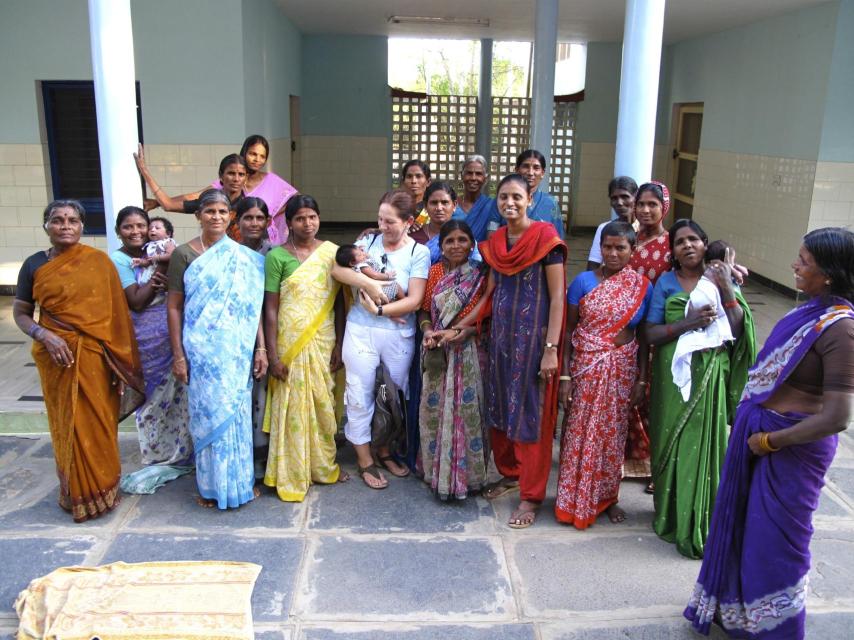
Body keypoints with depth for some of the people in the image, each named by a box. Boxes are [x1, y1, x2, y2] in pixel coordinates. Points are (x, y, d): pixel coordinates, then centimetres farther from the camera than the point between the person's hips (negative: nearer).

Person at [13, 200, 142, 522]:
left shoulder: (99, 261, 0)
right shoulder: (34, 265, 2)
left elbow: (116, 311, 0)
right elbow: (20, 314, 5)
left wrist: (120, 359, -3)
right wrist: (45, 336, -14)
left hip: (97, 356, 0)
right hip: (59, 356, 1)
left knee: (99, 423, 8)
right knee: (68, 425, 9)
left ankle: (101, 488, 26)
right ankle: (76, 492, 26)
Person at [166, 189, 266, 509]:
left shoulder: (244, 257, 5)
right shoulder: (184, 254, -2)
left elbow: (253, 305, 4)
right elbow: (173, 307, -3)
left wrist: (261, 347, -1)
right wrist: (178, 355, -8)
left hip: (238, 350, 2)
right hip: (202, 350, -2)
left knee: (237, 411, 9)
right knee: (208, 412, 5)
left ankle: (241, 478, 25)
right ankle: (211, 483, 21)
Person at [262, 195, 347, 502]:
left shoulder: (331, 251, 4)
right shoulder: (277, 256, -5)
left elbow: (339, 302, 7)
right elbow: (271, 308, -6)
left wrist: (339, 345, 3)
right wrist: (272, 355, -10)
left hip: (323, 341, 3)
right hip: (290, 342, -3)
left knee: (323, 405, 12)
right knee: (292, 407, 3)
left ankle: (323, 466, 30)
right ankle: (291, 476, 17)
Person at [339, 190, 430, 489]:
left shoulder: (419, 252, -3)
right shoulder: (368, 242, 2)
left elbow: (414, 300, -10)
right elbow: (339, 270, -9)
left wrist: (380, 310, -17)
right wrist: (371, 281, -17)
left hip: (399, 335, 0)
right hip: (361, 331, 0)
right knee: (360, 395, 5)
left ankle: (385, 452, 34)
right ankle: (364, 459, 21)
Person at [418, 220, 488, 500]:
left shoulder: (480, 275, -1)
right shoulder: (434, 272, 7)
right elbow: (425, 309, 9)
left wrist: (460, 332, -18)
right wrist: (427, 330, -11)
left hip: (468, 352, -2)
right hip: (437, 354, 3)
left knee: (467, 411, 0)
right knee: (435, 410, 6)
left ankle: (467, 474, 14)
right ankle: (437, 471, 21)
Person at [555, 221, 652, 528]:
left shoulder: (642, 287, 0)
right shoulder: (583, 281, -4)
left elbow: (644, 337, 4)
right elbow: (568, 330, -4)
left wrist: (641, 379, 0)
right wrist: (565, 376, -8)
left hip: (622, 370, 1)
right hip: (585, 367, -1)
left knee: (613, 434, 11)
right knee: (579, 432, 5)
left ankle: (607, 497, 29)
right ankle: (572, 499, 20)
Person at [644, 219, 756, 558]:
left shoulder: (722, 280, 7)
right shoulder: (665, 283, 5)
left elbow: (737, 332, -1)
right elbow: (651, 334, -2)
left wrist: (727, 291, -11)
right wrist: (687, 323, -17)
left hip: (711, 376, 0)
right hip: (673, 374, 0)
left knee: (705, 443, -2)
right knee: (672, 443, 3)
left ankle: (700, 523, 11)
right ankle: (672, 515, 20)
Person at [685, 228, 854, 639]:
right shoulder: (813, 309, 0)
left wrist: (770, 441, -16)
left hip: (792, 447, -8)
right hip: (760, 429, 8)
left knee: (773, 537, 10)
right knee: (745, 523, 21)